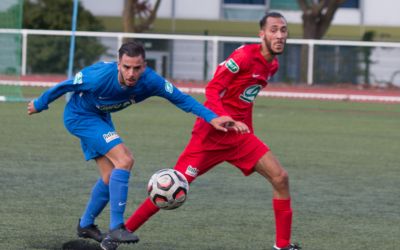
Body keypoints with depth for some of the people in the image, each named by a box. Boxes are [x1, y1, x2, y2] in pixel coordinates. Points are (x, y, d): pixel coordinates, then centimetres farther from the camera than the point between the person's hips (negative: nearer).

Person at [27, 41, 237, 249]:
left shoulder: (150, 81, -23)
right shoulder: (100, 75, -36)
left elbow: (181, 98, -12)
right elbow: (67, 85, -20)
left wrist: (211, 118, -20)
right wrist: (39, 104, -6)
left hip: (100, 118, 7)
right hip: (79, 116, -7)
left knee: (110, 176, 8)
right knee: (124, 160, -22)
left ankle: (86, 225, 31)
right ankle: (115, 229, -21)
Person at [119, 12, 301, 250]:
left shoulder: (272, 65, 8)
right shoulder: (245, 56, -17)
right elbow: (212, 90, -20)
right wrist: (226, 121, -33)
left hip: (240, 135, 7)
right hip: (212, 132, -7)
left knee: (280, 177, -5)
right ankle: (123, 231, 5)